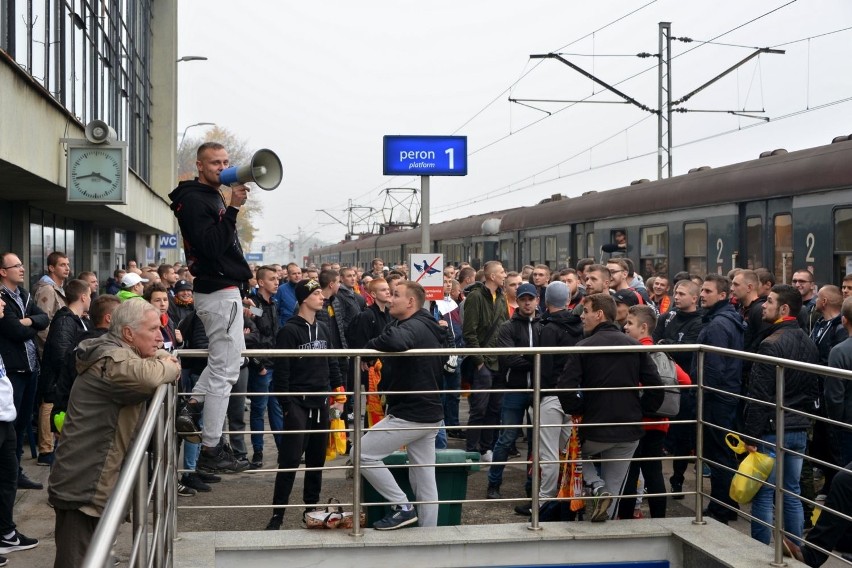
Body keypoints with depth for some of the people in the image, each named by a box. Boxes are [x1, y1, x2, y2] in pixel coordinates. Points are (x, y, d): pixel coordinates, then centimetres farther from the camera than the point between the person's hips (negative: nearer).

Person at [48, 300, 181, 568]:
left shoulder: (118, 353, 14)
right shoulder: (113, 361, -19)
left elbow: (162, 357, 26)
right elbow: (148, 377, -39)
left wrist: (163, 363, 1)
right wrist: (168, 367, -14)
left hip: (91, 481, 11)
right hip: (82, 485, -11)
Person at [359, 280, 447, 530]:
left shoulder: (412, 327, -17)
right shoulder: (431, 329, 15)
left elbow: (394, 341, -41)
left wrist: (369, 347, -23)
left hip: (408, 415, -10)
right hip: (430, 415, 10)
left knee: (363, 454, -2)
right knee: (425, 479, 12)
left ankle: (402, 506, 0)